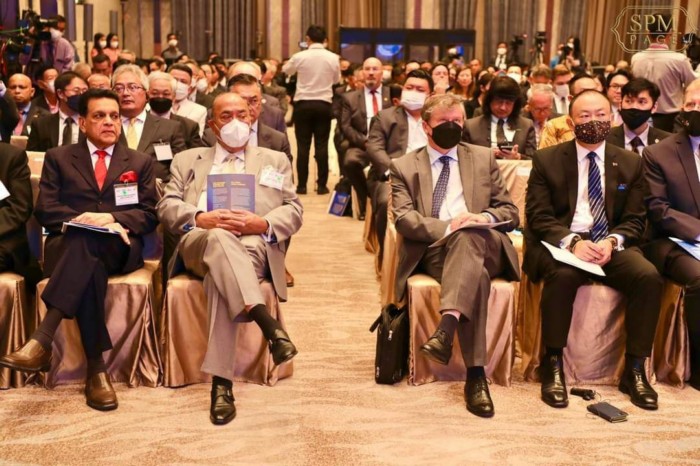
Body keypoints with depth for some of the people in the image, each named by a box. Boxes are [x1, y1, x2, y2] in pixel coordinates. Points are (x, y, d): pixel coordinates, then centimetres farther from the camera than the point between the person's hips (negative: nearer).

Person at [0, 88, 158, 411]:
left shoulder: (139, 162, 20)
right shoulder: (58, 158, 18)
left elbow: (149, 215, 8)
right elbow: (45, 211, 5)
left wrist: (112, 219, -11)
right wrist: (84, 220, -14)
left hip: (120, 247, 0)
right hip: (67, 246, 0)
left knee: (86, 244, -38)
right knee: (88, 265, -39)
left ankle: (41, 340, -49)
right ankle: (96, 367, -41)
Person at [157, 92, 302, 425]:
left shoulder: (275, 160, 27)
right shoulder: (188, 160, 29)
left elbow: (293, 211, 13)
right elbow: (166, 207, 14)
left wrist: (262, 223, -9)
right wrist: (201, 218, -9)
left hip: (255, 244, 0)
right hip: (199, 242, 0)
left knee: (221, 275, -37)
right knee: (220, 238, -39)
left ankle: (221, 383, -42)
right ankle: (268, 324, -55)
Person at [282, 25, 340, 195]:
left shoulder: (299, 56, -6)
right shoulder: (333, 58, -3)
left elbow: (286, 70, 13)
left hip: (303, 104, -1)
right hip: (323, 104, 1)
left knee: (303, 145, 3)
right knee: (321, 145, 4)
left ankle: (301, 185, 5)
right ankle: (322, 185, 5)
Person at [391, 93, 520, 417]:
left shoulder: (483, 159, 21)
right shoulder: (404, 167, 15)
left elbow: (510, 212, 17)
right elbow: (404, 219, -1)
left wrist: (483, 218, -8)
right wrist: (448, 226, -18)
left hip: (485, 247, 1)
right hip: (434, 251, -1)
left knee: (468, 236, -37)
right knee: (476, 274, -36)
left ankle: (447, 327, -53)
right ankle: (476, 375, -39)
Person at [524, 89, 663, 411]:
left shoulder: (630, 163, 11)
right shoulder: (546, 160, 4)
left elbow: (634, 220, 8)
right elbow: (538, 216, -2)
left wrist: (612, 242, -14)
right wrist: (572, 242, -20)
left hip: (612, 245, 3)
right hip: (561, 243, -3)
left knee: (649, 277, -26)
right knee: (563, 275, -36)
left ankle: (634, 369, -12)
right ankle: (553, 366, -20)